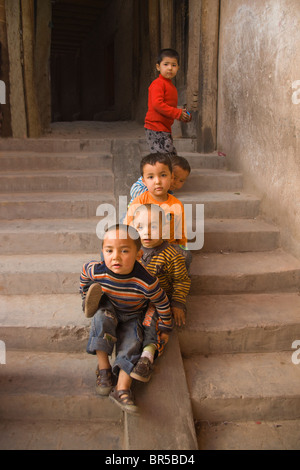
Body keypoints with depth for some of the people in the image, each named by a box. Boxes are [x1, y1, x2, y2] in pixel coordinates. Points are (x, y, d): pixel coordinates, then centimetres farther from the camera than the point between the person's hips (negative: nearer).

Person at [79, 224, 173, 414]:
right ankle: (103, 368, -19)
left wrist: (165, 327, -4)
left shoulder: (146, 282, -37)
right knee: (102, 318, -29)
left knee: (131, 344, -17)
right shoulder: (96, 270, -30)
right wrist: (86, 296, 6)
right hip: (109, 306, 1)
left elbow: (162, 304, -18)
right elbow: (84, 272, -3)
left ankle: (122, 390, -11)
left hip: (133, 315, -1)